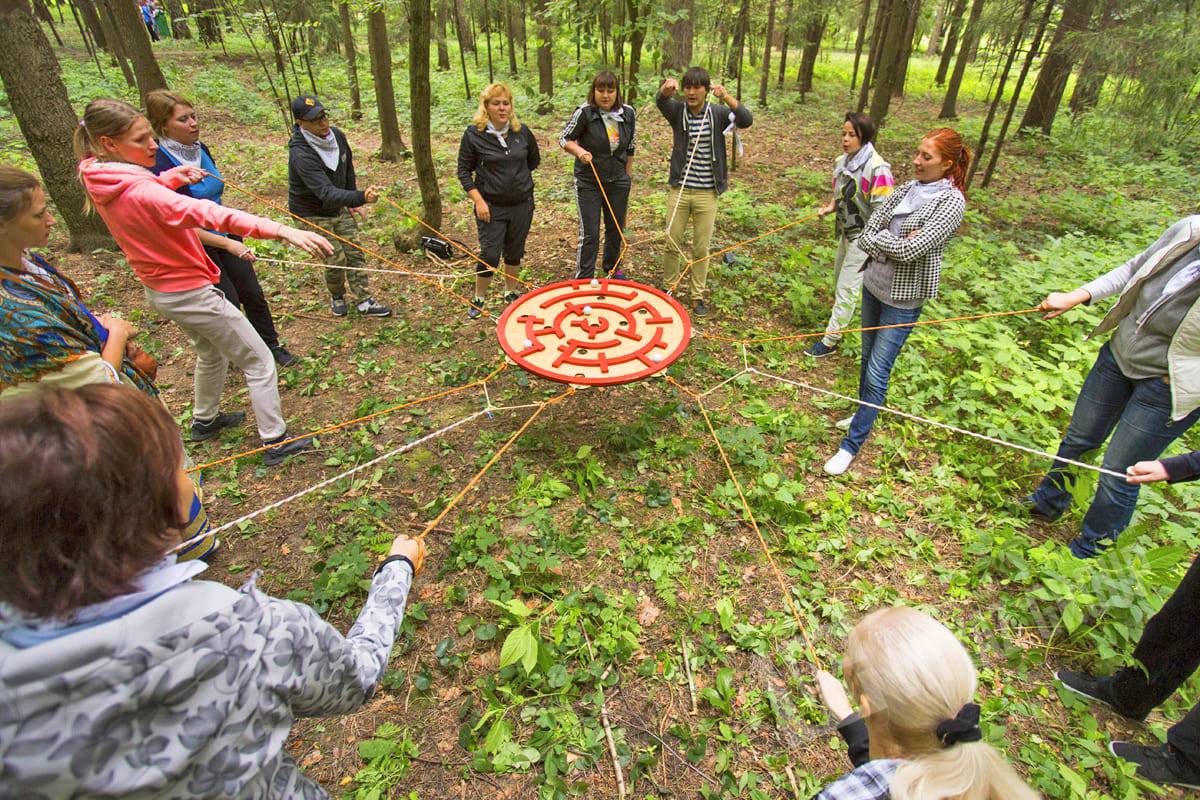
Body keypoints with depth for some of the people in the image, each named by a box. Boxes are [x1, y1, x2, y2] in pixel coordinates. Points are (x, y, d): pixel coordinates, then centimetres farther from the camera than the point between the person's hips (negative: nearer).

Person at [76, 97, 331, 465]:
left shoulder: (101, 180, -3)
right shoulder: (140, 192, -30)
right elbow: (210, 214, -45)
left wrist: (172, 177, 0)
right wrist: (281, 230, -56)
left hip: (158, 289, 10)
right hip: (189, 292, -10)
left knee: (211, 351, 31)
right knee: (259, 361, 1)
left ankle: (204, 420, 47)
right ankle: (275, 442, 7)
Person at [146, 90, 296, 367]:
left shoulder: (200, 148, 0)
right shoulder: (159, 164, -22)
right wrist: (228, 244, -27)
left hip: (224, 232, 6)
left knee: (253, 293, 8)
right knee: (228, 302, 2)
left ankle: (271, 345, 24)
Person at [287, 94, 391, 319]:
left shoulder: (337, 136, -10)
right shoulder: (301, 154, -32)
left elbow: (348, 169, 8)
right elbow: (327, 193, -43)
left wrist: (352, 204, 9)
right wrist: (361, 197, -58)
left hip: (340, 208, 6)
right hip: (313, 214, -6)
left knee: (354, 253, 4)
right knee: (336, 260, -3)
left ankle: (364, 302, 13)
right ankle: (337, 297, 26)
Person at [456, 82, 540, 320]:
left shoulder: (522, 131, 0)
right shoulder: (473, 134, -9)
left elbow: (534, 160, 18)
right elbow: (464, 171, -5)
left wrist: (516, 175, 12)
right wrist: (479, 200, -13)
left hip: (522, 204, 3)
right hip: (491, 206, -3)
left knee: (514, 252, 14)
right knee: (490, 255, -2)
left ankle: (510, 293, 33)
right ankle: (479, 298, 19)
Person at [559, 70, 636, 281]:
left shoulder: (628, 113, -1)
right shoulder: (585, 112, -13)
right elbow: (564, 139, -5)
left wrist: (628, 176, 13)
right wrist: (580, 151, -24)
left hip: (618, 182, 4)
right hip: (588, 182, -4)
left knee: (616, 230, 16)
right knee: (589, 234, -4)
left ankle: (612, 268, 38)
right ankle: (583, 278, 9)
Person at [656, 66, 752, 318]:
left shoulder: (717, 113, -2)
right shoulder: (677, 110, -1)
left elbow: (747, 120, -18)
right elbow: (660, 101, -22)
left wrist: (727, 97, -35)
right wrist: (665, 89, -46)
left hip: (707, 193, 0)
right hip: (678, 190, 1)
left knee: (701, 248, 7)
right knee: (672, 243, 8)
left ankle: (697, 296, 20)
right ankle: (668, 288, 28)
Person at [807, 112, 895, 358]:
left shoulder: (877, 168, -22)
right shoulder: (842, 161, 0)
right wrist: (830, 207, -4)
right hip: (846, 232, 8)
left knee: (846, 288, -4)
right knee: (839, 280, 22)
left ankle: (829, 341, 3)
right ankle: (842, 319, 45)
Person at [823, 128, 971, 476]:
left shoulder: (951, 202, -16)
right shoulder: (907, 188, 4)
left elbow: (910, 251, -23)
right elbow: (866, 233, -2)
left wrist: (877, 238, -9)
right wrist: (894, 243, -18)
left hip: (903, 298, -7)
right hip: (875, 284, 7)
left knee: (877, 372, -4)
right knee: (868, 358, 20)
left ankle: (852, 444, 6)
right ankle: (865, 415, 40)